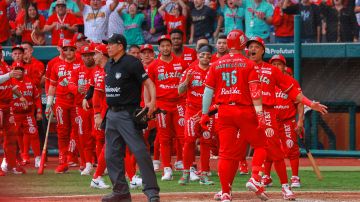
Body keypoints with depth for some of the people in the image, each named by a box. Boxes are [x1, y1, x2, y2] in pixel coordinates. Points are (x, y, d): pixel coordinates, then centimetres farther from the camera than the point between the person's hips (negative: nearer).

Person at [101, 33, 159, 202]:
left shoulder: (131, 63, -11)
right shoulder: (108, 65, 13)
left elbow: (148, 83, -15)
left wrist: (152, 102, -30)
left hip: (128, 114, -9)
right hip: (111, 114, 9)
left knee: (140, 152, -13)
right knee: (112, 155, 9)